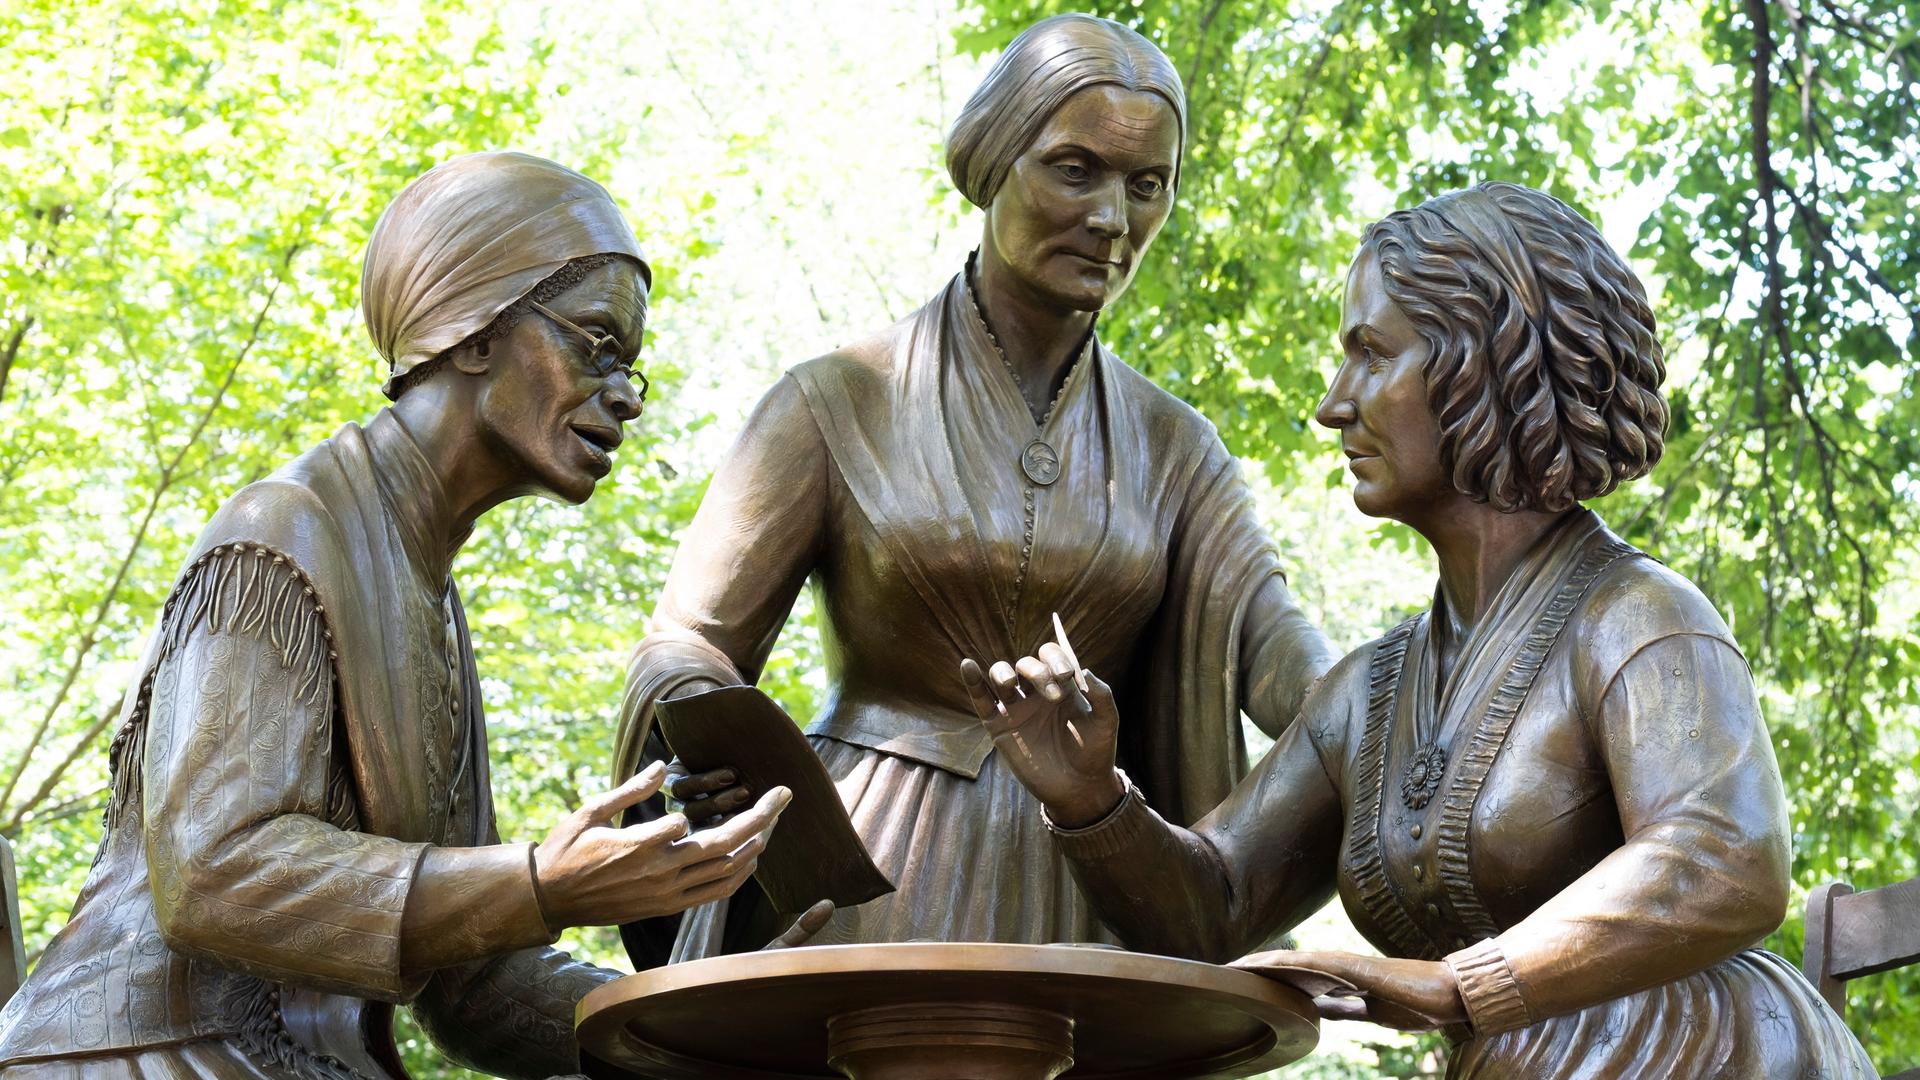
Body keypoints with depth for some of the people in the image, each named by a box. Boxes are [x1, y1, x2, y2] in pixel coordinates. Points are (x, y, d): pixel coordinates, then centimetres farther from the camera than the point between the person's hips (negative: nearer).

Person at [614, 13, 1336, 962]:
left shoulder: (1171, 448, 9)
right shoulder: (839, 404, 0)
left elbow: (1265, 635, -6)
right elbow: (688, 647, -2)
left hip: (1070, 907, 3)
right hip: (856, 896, -2)